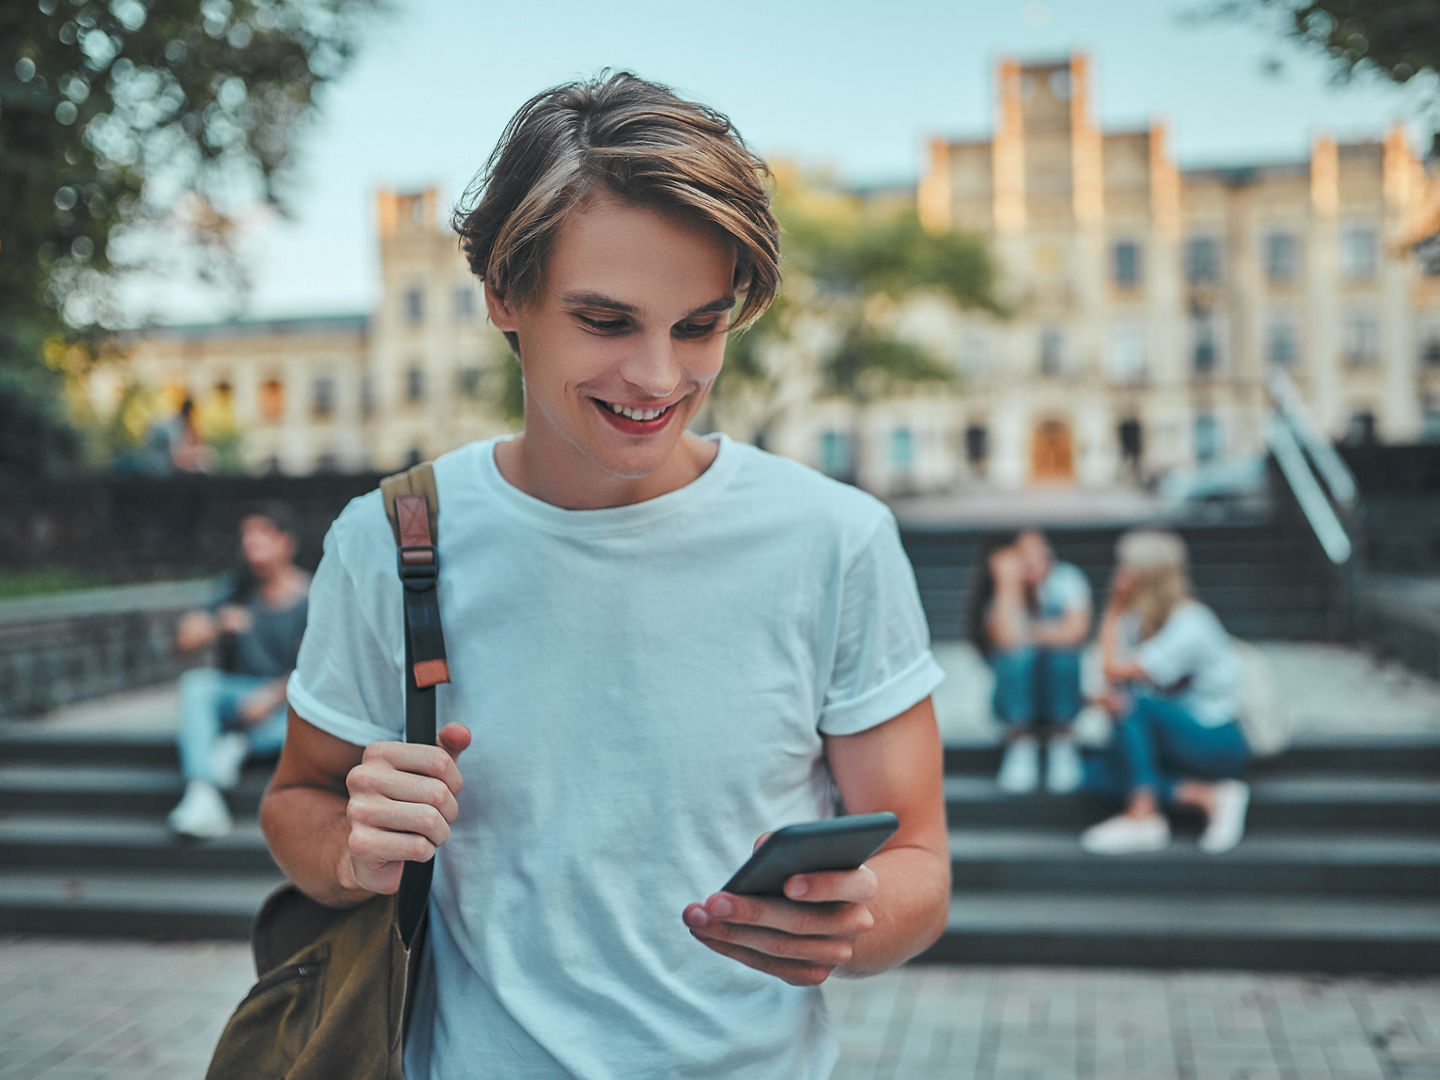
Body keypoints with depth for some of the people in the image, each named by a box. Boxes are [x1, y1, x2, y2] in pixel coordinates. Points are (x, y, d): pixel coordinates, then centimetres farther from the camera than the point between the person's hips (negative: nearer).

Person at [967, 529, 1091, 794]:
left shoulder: (1066, 579, -7)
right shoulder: (998, 595, -8)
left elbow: (1076, 630, -21)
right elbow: (1006, 638, -28)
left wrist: (1032, 633, -14)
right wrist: (1008, 583, -25)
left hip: (1061, 694, 1)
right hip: (1016, 698, 0)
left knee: (1061, 650, -28)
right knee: (1017, 657, -29)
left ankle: (1062, 748, -21)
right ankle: (1021, 751, -27)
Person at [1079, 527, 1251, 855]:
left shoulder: (1190, 625, -21)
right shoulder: (1140, 617, 4)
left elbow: (1118, 670, -25)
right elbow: (1114, 689, 0)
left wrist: (1114, 609, -13)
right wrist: (1110, 697, -25)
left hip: (1219, 744, -8)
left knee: (1136, 704, -30)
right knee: (1097, 775, -11)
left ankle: (1142, 817, -26)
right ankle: (1207, 796, -13)